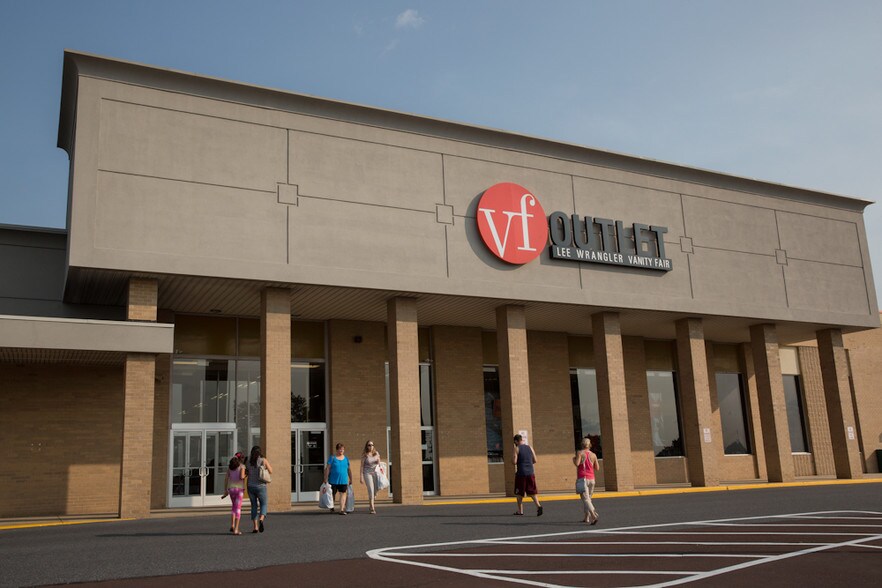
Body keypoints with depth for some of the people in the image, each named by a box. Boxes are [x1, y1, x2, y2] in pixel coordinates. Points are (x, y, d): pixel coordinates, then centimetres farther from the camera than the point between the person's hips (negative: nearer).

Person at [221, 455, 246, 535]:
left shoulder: (230, 466, 12)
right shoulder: (242, 466, -3)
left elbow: (226, 479, 7)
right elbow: (241, 477, -18)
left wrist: (225, 491, 9)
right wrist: (245, 476, 6)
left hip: (231, 489, 5)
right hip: (239, 488, -5)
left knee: (235, 507, 23)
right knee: (238, 509, -2)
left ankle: (232, 525, 11)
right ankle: (236, 529, -8)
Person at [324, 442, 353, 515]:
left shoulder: (346, 458, 11)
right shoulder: (332, 458, -1)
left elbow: (349, 469, 17)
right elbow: (327, 468, -4)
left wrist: (351, 479, 16)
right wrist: (326, 479, -8)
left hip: (343, 481, 2)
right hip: (333, 480, -2)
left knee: (343, 494, -7)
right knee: (333, 494, 10)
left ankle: (342, 509, -9)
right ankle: (331, 507, 33)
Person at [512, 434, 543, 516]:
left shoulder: (517, 448, -5)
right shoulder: (530, 448, 8)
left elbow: (514, 462, -11)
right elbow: (535, 460, 10)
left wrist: (512, 457, 9)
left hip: (521, 473, -4)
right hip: (531, 473, 4)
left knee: (519, 493, 9)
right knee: (532, 491, 6)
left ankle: (520, 511, 13)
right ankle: (538, 505, -16)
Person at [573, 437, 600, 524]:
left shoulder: (580, 452, -3)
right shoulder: (593, 455, 9)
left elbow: (577, 464, -16)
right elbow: (597, 468, 11)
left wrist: (574, 459, 5)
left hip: (582, 478, -5)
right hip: (591, 478, 5)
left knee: (585, 499, -12)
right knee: (588, 498, 21)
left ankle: (594, 516, -30)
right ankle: (587, 518, 24)